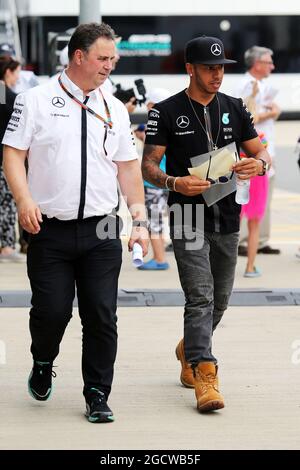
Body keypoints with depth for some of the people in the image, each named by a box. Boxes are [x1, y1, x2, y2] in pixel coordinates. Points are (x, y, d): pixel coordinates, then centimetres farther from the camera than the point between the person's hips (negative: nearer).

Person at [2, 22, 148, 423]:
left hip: (101, 232, 3)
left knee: (102, 316, -1)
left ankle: (97, 397, 9)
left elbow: (128, 166, 15)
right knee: (52, 310, -5)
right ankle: (43, 365, 27)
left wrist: (139, 219, 8)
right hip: (50, 229, -3)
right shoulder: (36, 101, 0)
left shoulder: (114, 109, 12)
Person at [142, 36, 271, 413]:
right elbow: (148, 166, -6)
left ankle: (189, 350, 38)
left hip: (227, 221, 5)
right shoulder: (167, 112, -3)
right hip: (188, 221, -5)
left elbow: (262, 154, 12)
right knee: (200, 297, -15)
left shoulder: (234, 109, 10)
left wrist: (258, 163, -13)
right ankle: (204, 376, -19)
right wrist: (174, 183, -26)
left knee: (220, 301, 14)